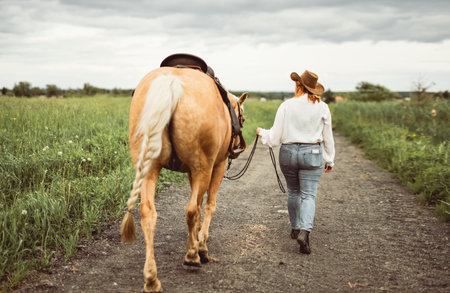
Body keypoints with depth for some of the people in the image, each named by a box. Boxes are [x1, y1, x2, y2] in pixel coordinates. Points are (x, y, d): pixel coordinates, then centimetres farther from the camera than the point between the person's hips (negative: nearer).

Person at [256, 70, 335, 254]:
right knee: (309, 194, -1)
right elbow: (328, 137, 6)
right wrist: (330, 159, 17)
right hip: (312, 154, -1)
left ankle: (295, 228, 31)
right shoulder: (322, 108, -2)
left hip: (288, 153, 1)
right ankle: (304, 230, -21)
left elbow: (275, 138, -3)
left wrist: (262, 133, 17)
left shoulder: (286, 106, -5)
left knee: (293, 192, 19)